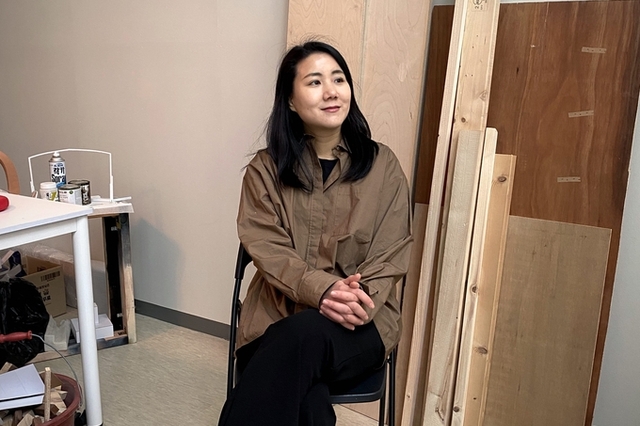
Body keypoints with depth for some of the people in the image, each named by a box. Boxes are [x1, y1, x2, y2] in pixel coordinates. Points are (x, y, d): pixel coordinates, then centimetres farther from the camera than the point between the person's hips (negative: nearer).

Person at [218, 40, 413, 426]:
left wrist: (358, 299, -20)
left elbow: (391, 254, 1)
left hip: (361, 322, 1)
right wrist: (322, 290, -24)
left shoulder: (383, 165, 6)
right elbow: (267, 249, -6)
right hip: (278, 314, 0)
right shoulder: (266, 168, 6)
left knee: (305, 336, -35)